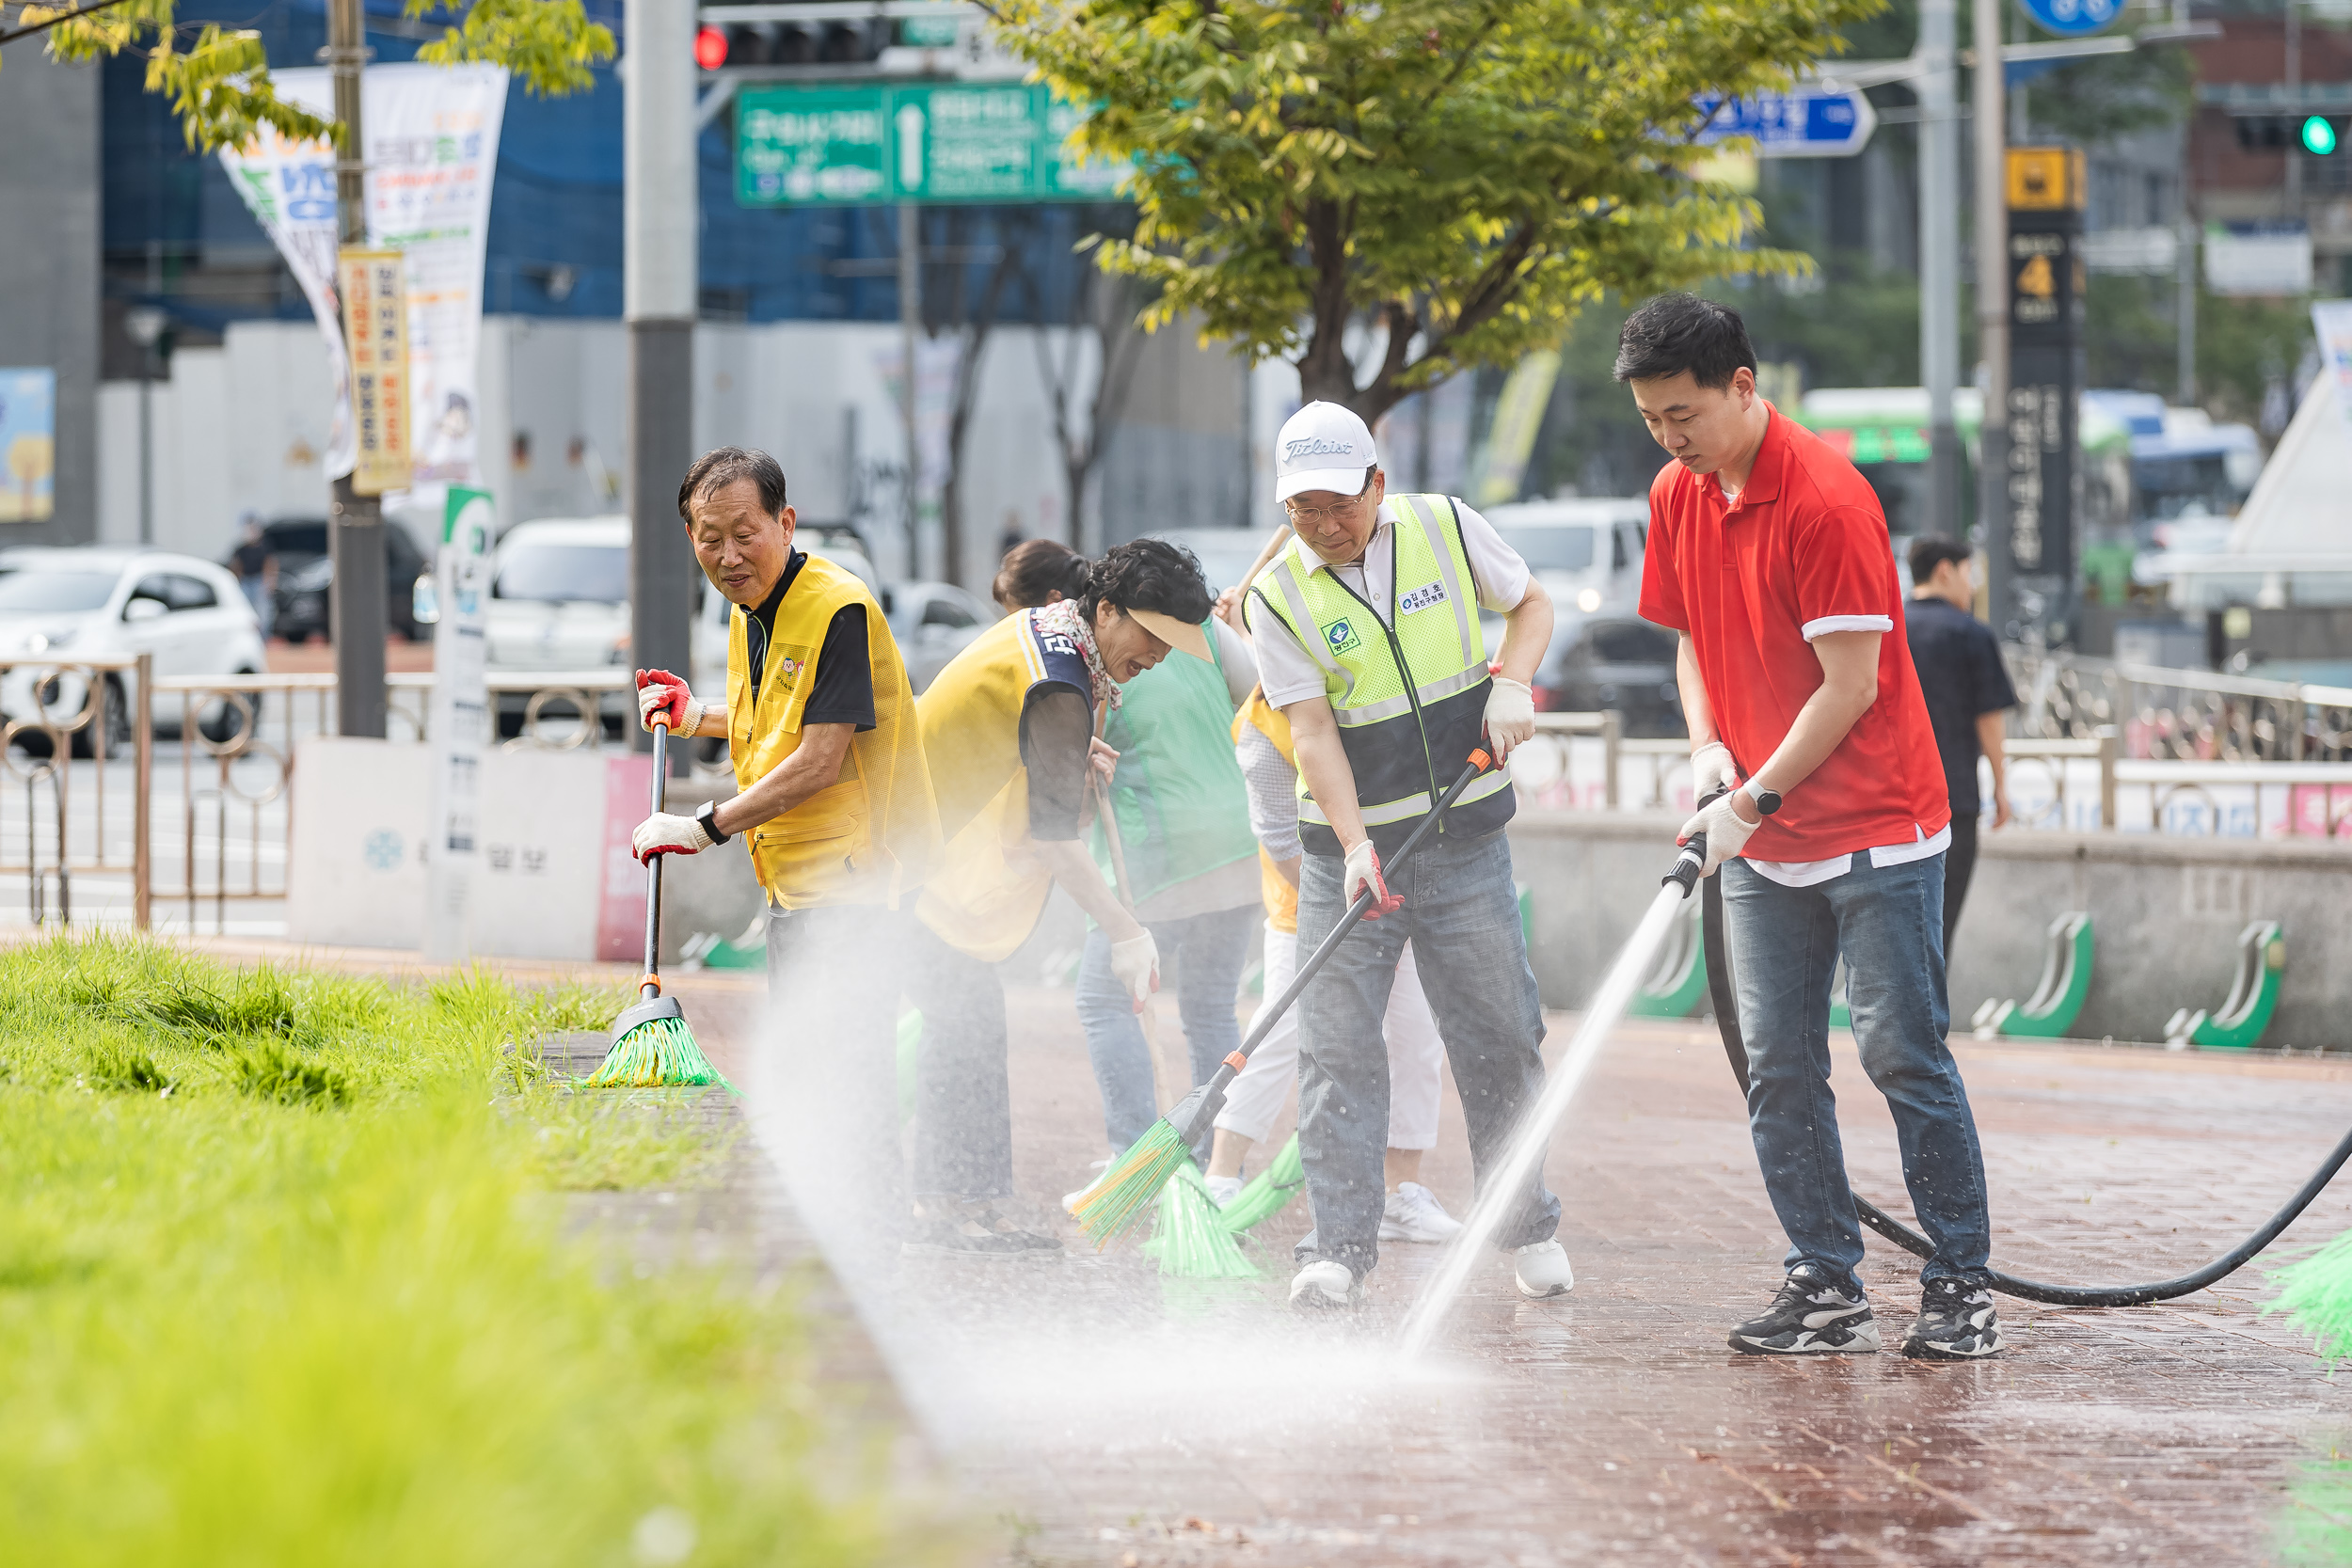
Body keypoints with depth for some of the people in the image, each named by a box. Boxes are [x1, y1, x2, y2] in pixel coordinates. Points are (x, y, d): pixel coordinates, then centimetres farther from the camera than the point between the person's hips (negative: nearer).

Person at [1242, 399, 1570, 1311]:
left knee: (1498, 1037, 7)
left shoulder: (1446, 529, -3)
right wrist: (1356, 845, -25)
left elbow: (1530, 603, 12)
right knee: (1336, 1046, -8)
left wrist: (1511, 681, -8)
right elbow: (1312, 732, -14)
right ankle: (1340, 1246, -6)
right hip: (1348, 844, -1)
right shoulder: (1279, 595, -8)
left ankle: (1527, 1229, 23)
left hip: (1465, 840, 1)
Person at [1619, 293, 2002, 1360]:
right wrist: (1707, 747, 0)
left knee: (1903, 1055, -5)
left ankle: (1961, 1286, 2)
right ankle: (1826, 1288, 8)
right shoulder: (1678, 498, 6)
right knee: (1778, 1069, 4)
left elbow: (1852, 683, -18)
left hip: (1876, 830, -7)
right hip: (1758, 839, 7)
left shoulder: (1825, 500, -18)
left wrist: (1755, 801, -17)